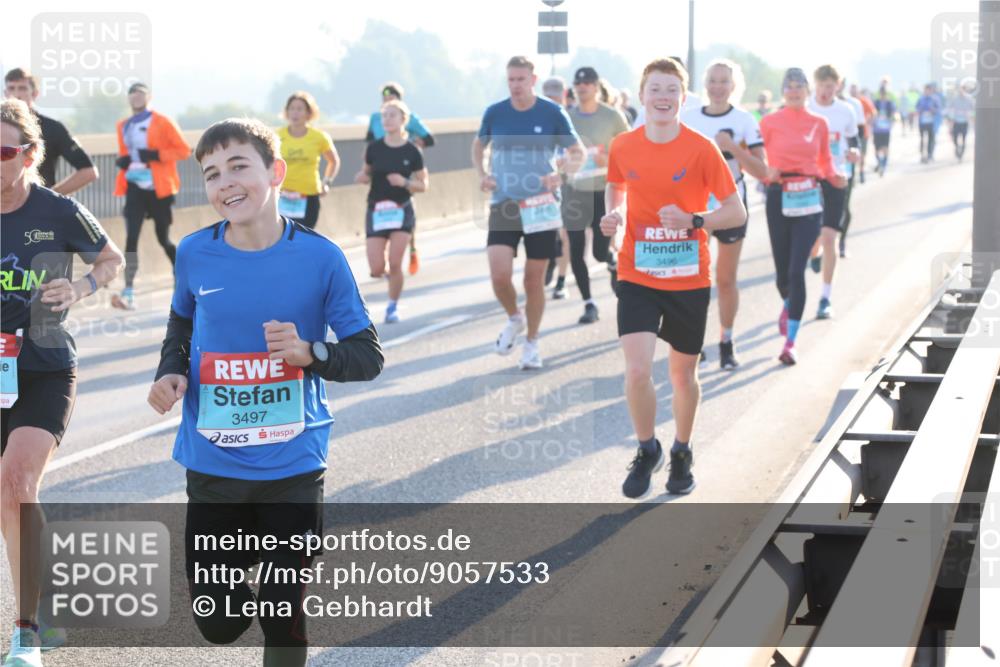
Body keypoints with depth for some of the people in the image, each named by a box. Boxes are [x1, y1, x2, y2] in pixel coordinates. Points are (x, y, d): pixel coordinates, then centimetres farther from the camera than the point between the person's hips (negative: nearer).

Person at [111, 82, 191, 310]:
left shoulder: (162, 122, -5)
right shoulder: (124, 126, 10)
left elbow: (184, 150, -8)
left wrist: (156, 155, -20)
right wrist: (122, 161, 0)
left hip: (158, 188, -3)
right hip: (135, 187, 3)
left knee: (163, 239, 7)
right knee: (131, 238, -10)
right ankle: (128, 293, -15)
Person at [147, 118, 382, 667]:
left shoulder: (320, 257, -9)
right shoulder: (195, 254, -3)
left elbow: (368, 356, -2)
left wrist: (309, 353, -21)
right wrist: (170, 374, -5)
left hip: (293, 465, -2)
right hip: (212, 469, 2)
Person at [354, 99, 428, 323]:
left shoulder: (412, 151, -5)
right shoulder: (374, 148, -1)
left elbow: (423, 185, 0)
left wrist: (404, 182, -19)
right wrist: (361, 177, -10)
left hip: (401, 211, -1)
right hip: (376, 211, 1)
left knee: (395, 264, -8)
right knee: (377, 269, -6)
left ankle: (392, 307, 12)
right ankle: (387, 270, 32)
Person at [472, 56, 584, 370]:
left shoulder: (552, 113, -4)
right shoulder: (494, 113, 1)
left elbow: (578, 153, 3)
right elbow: (478, 146, 19)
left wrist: (560, 174, -16)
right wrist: (482, 174, 1)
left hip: (541, 206, -1)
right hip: (503, 204, 1)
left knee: (534, 279, 5)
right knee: (500, 275, -14)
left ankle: (532, 342, 23)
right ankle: (514, 318, 18)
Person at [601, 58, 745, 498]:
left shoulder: (701, 149, -10)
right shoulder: (623, 147, -2)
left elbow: (736, 213, -6)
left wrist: (693, 221, -23)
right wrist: (613, 214, -3)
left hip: (689, 280, -1)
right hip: (637, 277, 1)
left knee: (683, 374, 12)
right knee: (637, 370, -13)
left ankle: (682, 453, 37)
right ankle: (647, 450, 12)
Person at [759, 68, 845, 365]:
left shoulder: (819, 124, 7)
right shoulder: (770, 122, 1)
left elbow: (825, 161, 16)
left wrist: (834, 177, -4)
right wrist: (767, 172, -21)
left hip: (809, 199, 0)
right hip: (779, 197, 0)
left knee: (797, 270, -10)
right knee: (782, 270, 7)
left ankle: (790, 342, -7)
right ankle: (788, 305, 45)